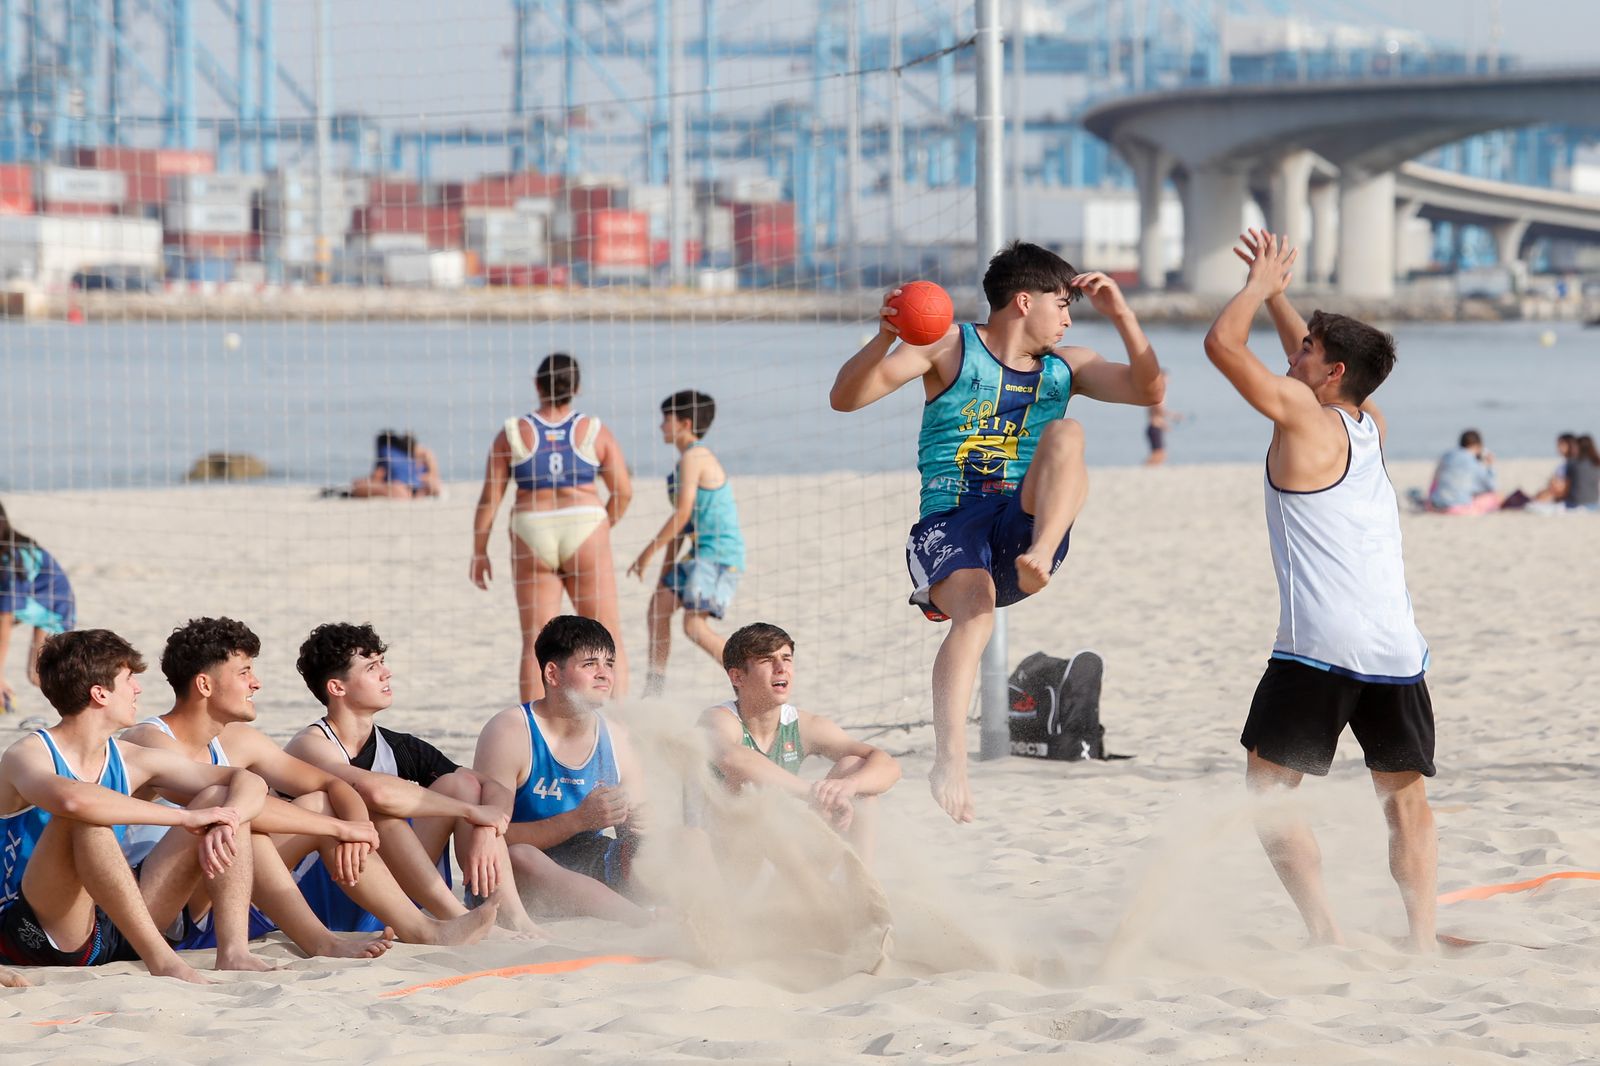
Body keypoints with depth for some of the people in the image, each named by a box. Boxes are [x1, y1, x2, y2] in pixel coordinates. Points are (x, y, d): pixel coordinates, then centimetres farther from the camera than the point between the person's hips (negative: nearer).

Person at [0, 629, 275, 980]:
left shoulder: (129, 761, 8)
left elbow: (249, 783, 8)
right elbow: (72, 799, -37)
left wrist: (224, 824, -17)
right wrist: (186, 817, -32)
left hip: (117, 931, 7)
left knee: (220, 798, 1)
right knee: (86, 817, -33)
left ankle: (233, 953, -16)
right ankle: (163, 960, -35)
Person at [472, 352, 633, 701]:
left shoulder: (512, 434, 2)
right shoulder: (594, 432, 2)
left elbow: (489, 498, 1)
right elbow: (623, 492, 1)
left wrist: (479, 551, 8)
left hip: (531, 536, 1)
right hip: (584, 527, -1)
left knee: (536, 643, 4)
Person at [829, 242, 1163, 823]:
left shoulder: (1066, 367, 18)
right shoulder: (951, 347, 4)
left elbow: (1148, 390, 10)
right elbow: (845, 398, -5)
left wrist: (1120, 314, 0)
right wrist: (885, 338, -25)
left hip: (1023, 525, 4)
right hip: (949, 521, -3)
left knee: (1066, 433, -21)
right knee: (975, 610, -35)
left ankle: (1041, 558, -41)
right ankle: (950, 761, -46)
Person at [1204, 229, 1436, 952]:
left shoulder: (1301, 414, -2)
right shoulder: (1370, 425, 17)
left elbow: (1222, 343, -1)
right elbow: (1317, 356, 36)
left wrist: (1260, 283, 14)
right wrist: (1276, 292, 37)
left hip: (1318, 648, -6)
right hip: (1398, 648, 6)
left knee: (1269, 790, 4)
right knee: (1406, 797, 12)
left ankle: (1325, 936, -9)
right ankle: (1423, 942, 2)